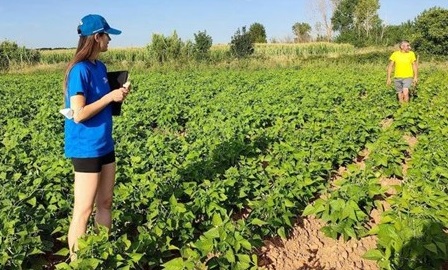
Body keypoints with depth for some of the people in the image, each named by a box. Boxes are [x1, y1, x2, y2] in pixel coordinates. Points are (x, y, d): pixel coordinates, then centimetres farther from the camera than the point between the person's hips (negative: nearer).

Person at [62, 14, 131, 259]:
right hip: (86, 149, -9)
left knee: (105, 204, 15)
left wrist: (120, 95, 1)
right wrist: (110, 96, -17)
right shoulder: (80, 70, -16)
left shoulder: (100, 67, 10)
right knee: (83, 211, 0)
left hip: (104, 145, 9)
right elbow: (79, 114, -22)